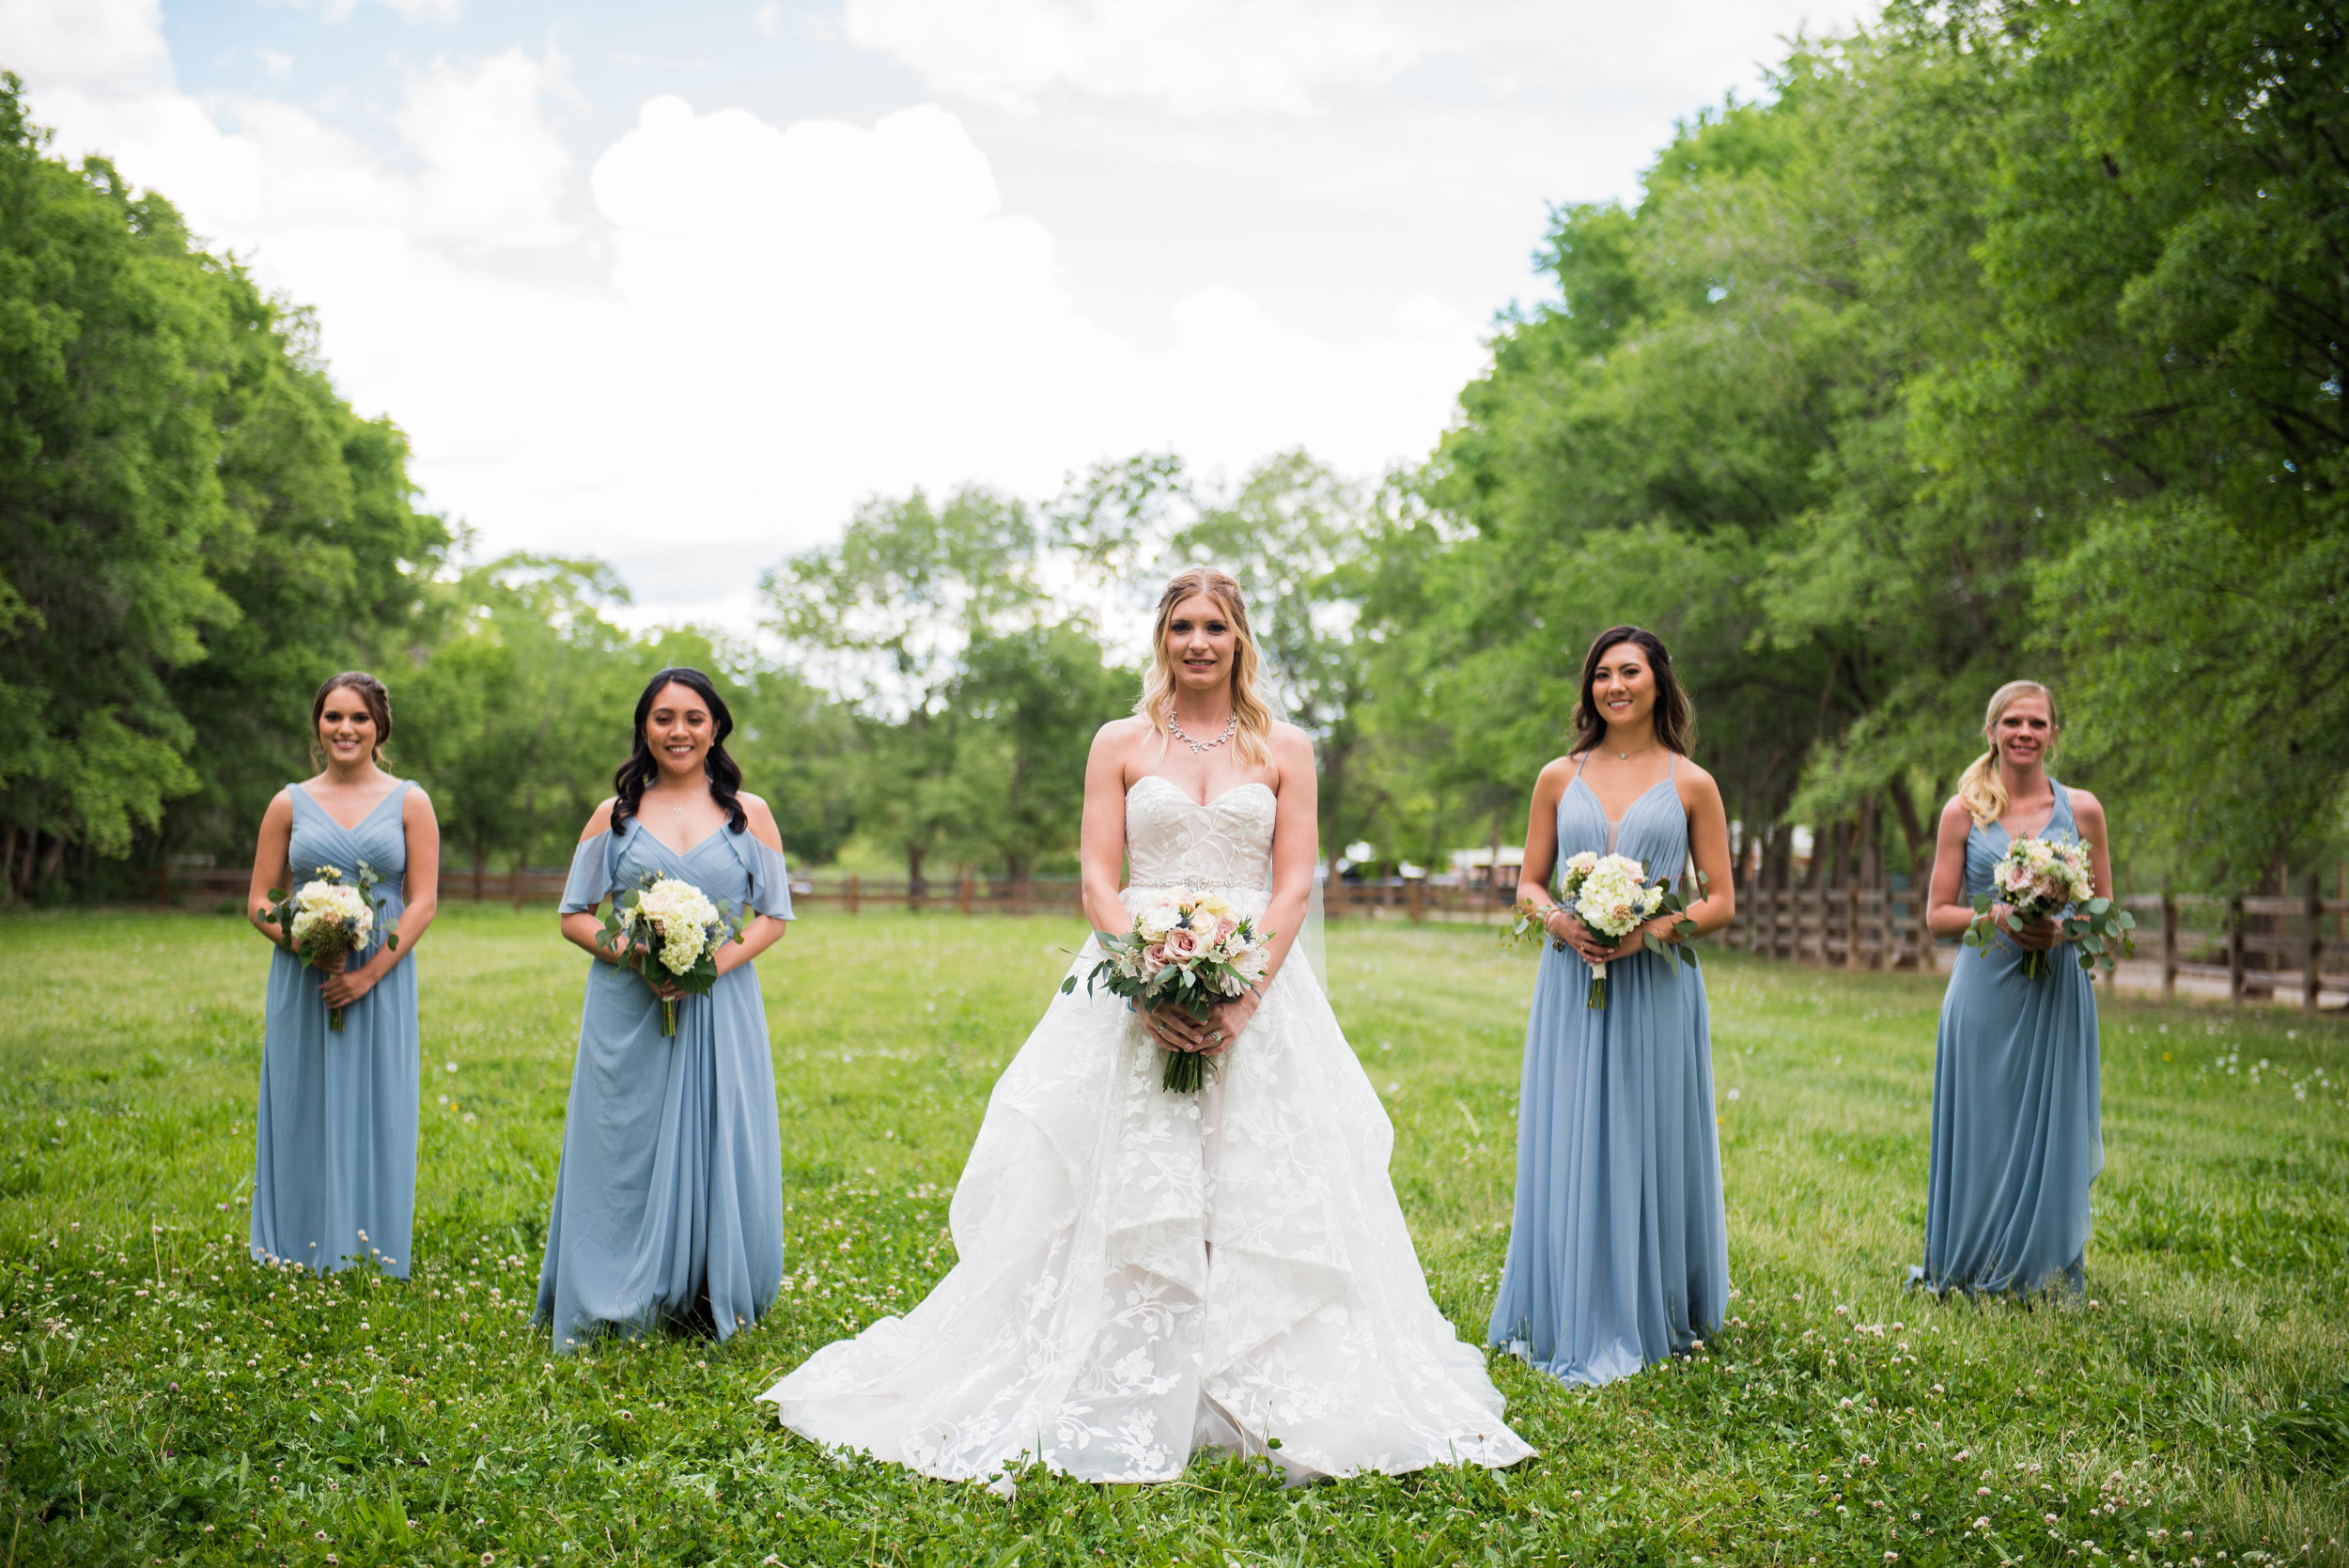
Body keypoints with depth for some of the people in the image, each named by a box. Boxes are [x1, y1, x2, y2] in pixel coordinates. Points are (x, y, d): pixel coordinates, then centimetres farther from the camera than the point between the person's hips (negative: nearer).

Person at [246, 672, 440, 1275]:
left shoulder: (409, 802, 4)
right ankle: (300, 1264, 12)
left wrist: (369, 972, -13)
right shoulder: (290, 804, 8)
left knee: (374, 1117, 2)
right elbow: (259, 902, 7)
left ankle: (370, 1263, 10)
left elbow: (423, 902, -1)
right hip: (302, 986, 1)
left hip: (382, 985, -1)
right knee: (304, 1118, 3)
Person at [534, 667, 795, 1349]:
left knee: (717, 1147, 0)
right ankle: (622, 1299, 11)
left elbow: (774, 915, 5)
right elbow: (574, 915, 7)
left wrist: (716, 961, -12)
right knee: (627, 1148, 1)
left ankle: (708, 1298, 12)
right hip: (628, 1010, 0)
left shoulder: (749, 814, 7)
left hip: (721, 1006, 0)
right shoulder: (614, 816, 7)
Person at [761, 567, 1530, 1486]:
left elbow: (1295, 884, 1)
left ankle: (1286, 1411, 5)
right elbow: (1097, 881, 1)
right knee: (1128, 1198, -3)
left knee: (1267, 1196, -3)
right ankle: (1116, 1411, 4)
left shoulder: (1284, 749, 8)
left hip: (1258, 989, 0)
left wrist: (1244, 995, -13)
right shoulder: (1121, 745, 8)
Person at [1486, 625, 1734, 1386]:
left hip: (1656, 986, -1)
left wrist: (1650, 930, -13)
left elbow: (1720, 903, 3)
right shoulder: (1558, 778, 9)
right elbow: (1528, 884, 12)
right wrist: (1559, 921, -10)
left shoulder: (1691, 784, 4)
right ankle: (1574, 1317, 12)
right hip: (1572, 986, 2)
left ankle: (1650, 1314, 15)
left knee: (1648, 1145, 2)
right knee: (1568, 1147, 2)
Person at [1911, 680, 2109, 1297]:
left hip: (2058, 994, 1)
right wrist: (1998, 916, -15)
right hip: (1985, 991, -1)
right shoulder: (1963, 812, 3)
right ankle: (1974, 1270, 15)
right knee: (1982, 1131, 3)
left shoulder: (2082, 809, 5)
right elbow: (1938, 915, 3)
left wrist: (2062, 928, -12)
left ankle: (2046, 1273, 16)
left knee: (2051, 1130, 4)